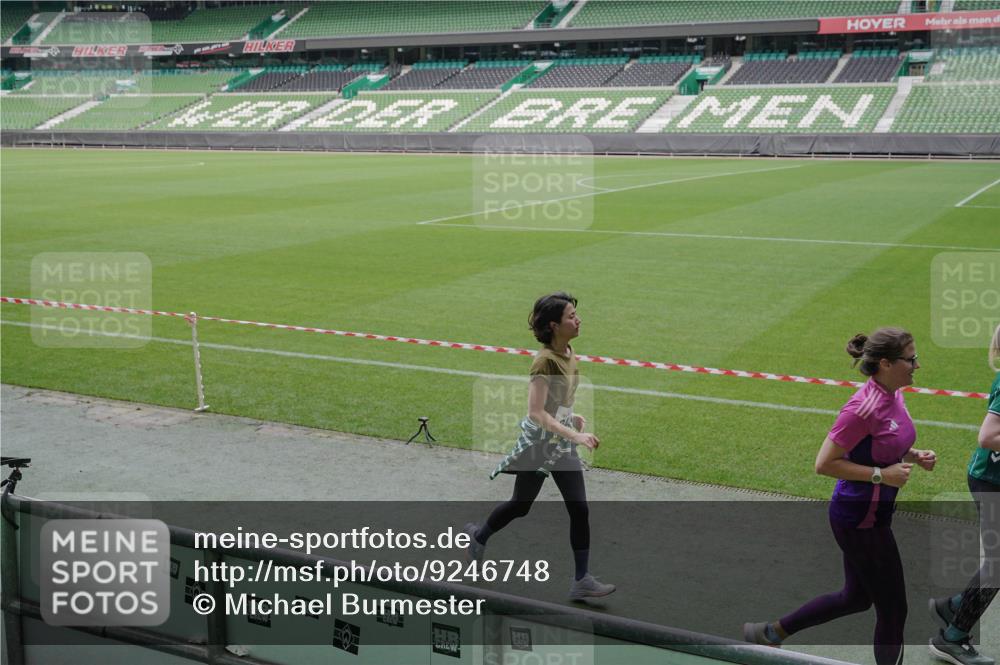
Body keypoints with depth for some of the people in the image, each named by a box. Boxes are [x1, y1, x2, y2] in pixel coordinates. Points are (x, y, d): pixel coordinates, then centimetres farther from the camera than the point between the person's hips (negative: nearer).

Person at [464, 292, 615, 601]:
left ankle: (582, 580, 5)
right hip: (538, 442, -7)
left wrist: (571, 416, 5)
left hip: (562, 444, 7)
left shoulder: (568, 353, 3)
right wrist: (575, 435, -30)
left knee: (579, 509, -1)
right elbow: (536, 412, -26)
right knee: (521, 505, 13)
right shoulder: (545, 360, -23)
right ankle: (479, 534, 42)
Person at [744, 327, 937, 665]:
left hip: (872, 514, 10)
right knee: (893, 609, 4)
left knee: (856, 597, 22)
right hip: (861, 520, -10)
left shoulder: (893, 396, 2)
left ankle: (771, 631, 35)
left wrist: (914, 455, 1)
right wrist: (881, 475, -24)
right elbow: (824, 463, -24)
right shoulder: (864, 407, -26)